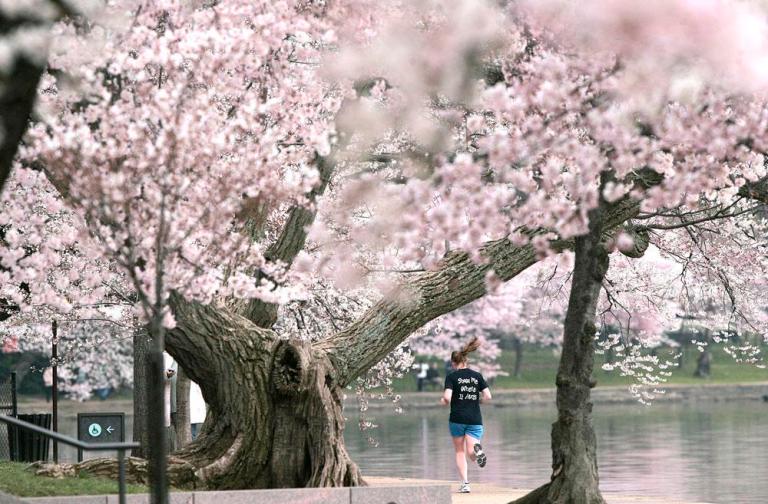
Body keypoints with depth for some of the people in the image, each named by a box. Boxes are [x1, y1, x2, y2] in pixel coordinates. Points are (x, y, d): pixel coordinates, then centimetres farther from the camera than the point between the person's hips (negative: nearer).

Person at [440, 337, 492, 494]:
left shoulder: (452, 377, -2)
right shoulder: (477, 376, 7)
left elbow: (447, 398, -14)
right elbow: (487, 396, 2)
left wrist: (443, 401, 9)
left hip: (457, 419, -2)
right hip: (475, 419, 2)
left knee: (460, 452, 13)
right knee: (471, 453, -1)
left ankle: (465, 483, 4)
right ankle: (477, 449, -37)